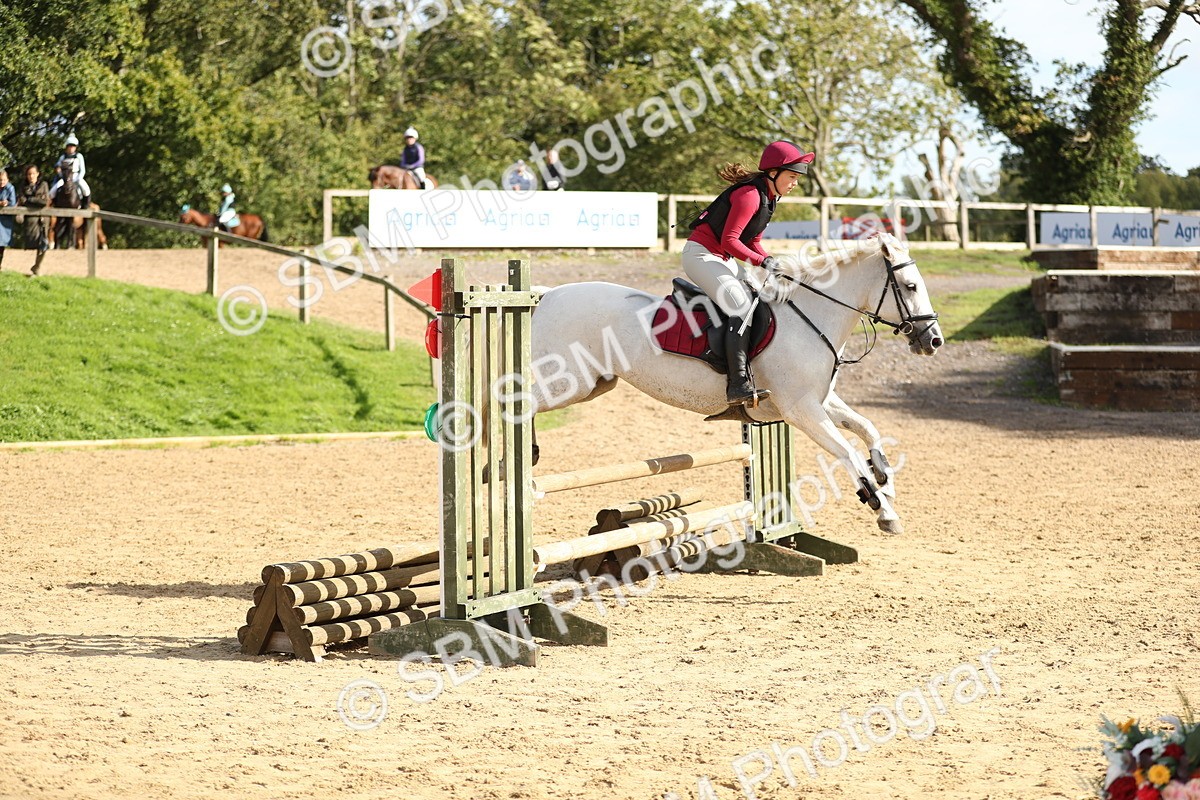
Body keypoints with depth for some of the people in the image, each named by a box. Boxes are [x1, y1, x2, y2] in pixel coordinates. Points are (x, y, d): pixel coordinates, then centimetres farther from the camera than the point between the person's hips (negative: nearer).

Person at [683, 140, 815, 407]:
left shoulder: (768, 197, 11)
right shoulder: (750, 194, -20)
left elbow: (753, 242, 15)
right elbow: (729, 240, -24)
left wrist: (772, 262, -1)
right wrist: (762, 261, -25)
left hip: (723, 259, 11)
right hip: (701, 254, -11)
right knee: (743, 307, -25)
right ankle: (739, 385, -31)